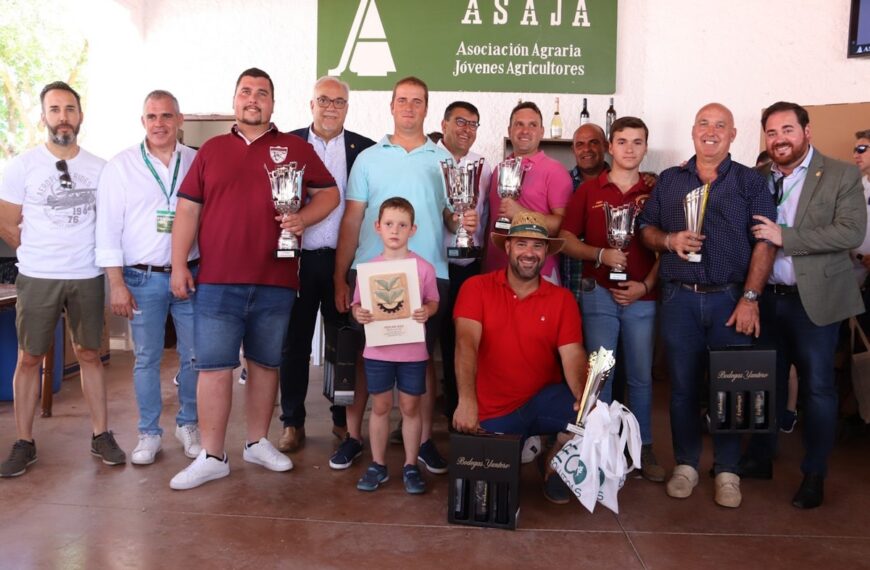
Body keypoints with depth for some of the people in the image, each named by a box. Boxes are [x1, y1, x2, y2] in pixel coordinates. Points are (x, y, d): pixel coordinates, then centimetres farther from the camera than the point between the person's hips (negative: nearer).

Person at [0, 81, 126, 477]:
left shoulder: (99, 168, 4)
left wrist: (79, 252, 5)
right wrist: (40, 254, 6)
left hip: (87, 277, 1)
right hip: (37, 279, -1)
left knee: (90, 355, 9)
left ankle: (101, 436, 17)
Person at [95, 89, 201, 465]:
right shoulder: (121, 166, 1)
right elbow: (109, 227, -1)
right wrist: (117, 283, -6)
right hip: (143, 278, -1)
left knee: (194, 356, 5)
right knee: (146, 358, 6)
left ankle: (188, 424, 24)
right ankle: (149, 433, 20)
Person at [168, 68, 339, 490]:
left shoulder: (296, 149, 7)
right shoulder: (211, 150, 10)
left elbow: (329, 193, 10)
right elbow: (187, 208, 8)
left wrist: (302, 218, -10)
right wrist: (178, 265, 1)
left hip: (275, 283, 0)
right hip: (217, 282, 0)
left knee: (265, 364, 11)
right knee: (214, 367, 0)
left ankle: (258, 442, 26)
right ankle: (211, 457, 9)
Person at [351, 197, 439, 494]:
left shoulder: (424, 268, -4)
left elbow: (433, 301, 4)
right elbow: (357, 303, 5)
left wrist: (426, 311, -17)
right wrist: (359, 313, -17)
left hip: (413, 351, -1)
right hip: (378, 351, 1)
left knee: (410, 407, 9)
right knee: (380, 406, 12)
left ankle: (410, 466, 23)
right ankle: (378, 464, 26)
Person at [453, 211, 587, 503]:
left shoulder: (562, 299, 0)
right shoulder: (476, 288, -6)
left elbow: (573, 355, -10)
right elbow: (466, 344, -19)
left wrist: (584, 398, -31)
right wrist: (467, 400, -34)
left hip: (543, 401, 1)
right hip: (492, 413, -1)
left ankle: (553, 469, 6)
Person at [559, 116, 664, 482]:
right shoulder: (588, 190, 6)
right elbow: (566, 241, 4)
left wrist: (646, 285, -7)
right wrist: (600, 254, -12)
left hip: (642, 297, 0)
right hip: (599, 294, 0)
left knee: (641, 376, 7)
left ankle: (644, 449, 20)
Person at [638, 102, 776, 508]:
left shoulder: (750, 182, 6)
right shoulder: (669, 181, 13)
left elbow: (764, 243, -1)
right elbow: (645, 230, 13)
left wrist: (750, 298, -10)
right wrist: (669, 240, -10)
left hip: (732, 299, -1)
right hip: (679, 299, 2)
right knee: (683, 385, 6)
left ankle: (727, 471, 16)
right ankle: (685, 464, 20)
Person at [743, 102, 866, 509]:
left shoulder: (842, 176, -5)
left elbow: (852, 232, -16)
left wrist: (785, 237, -21)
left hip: (814, 299, -4)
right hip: (765, 297, 4)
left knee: (817, 386, 4)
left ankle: (814, 475, 18)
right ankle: (760, 458, 29)